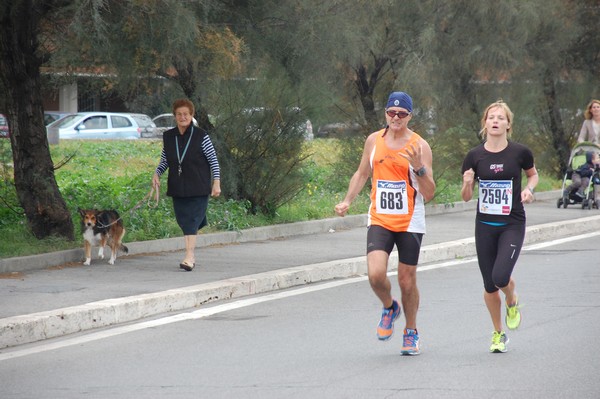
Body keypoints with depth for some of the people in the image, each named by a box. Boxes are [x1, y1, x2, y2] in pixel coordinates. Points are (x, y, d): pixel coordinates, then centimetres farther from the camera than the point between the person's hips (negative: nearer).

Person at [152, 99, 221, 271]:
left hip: (198, 188, -4)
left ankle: (189, 257, -19)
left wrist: (216, 183, -7)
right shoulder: (168, 137, 5)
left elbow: (213, 160, -3)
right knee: (182, 219, 7)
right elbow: (164, 161, 15)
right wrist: (156, 174, -2)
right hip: (178, 188, 4)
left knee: (192, 220, -13)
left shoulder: (201, 136, -7)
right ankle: (191, 253, 22)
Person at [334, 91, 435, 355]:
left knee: (407, 281, 5)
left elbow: (429, 194, -9)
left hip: (410, 223, -2)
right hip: (379, 221, 2)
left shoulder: (419, 146, -6)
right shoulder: (374, 140, 5)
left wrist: (419, 168, -24)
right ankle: (389, 308, 15)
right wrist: (347, 201, 8)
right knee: (375, 274, -17)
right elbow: (362, 173, 20)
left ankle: (411, 332, 27)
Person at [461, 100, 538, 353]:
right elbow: (466, 197, 3)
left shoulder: (520, 152, -5)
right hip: (485, 225, 2)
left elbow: (533, 174, 15)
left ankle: (512, 303, 17)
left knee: (500, 276, -20)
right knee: (489, 286, 5)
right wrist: (467, 183, -18)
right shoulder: (475, 156, -2)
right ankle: (498, 333, 27)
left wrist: (528, 188, -6)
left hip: (513, 225, -2)